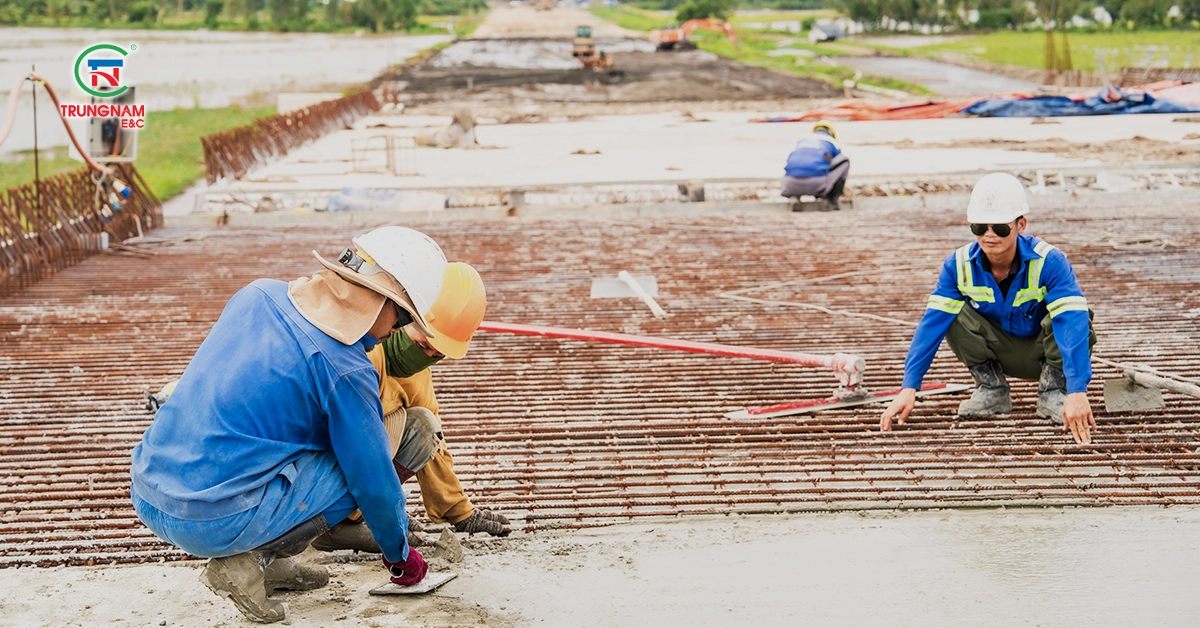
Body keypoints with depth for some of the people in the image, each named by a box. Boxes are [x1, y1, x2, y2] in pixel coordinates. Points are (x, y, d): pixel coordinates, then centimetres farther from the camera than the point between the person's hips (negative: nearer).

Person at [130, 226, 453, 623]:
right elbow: (374, 482, -3)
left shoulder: (259, 294, 7)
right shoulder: (346, 371, -13)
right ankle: (247, 562, -1)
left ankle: (264, 559, 17)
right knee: (354, 470, 4)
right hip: (212, 524, -8)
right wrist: (400, 556, 16)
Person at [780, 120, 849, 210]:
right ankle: (831, 199, 14)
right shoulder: (831, 142, 24)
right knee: (845, 159, 20)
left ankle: (793, 193, 11)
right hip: (815, 184, -4)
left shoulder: (801, 141, 32)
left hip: (791, 184, 4)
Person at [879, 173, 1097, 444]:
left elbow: (1073, 322, -39)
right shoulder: (959, 265, -18)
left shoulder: (1048, 262, -28)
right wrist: (909, 388, -32)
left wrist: (1077, 393, -52)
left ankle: (1053, 391, -9)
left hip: (1045, 351, -3)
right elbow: (933, 323, -22)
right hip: (1001, 353, 3)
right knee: (954, 314, -23)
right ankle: (992, 389, -3)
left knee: (1072, 319, -34)